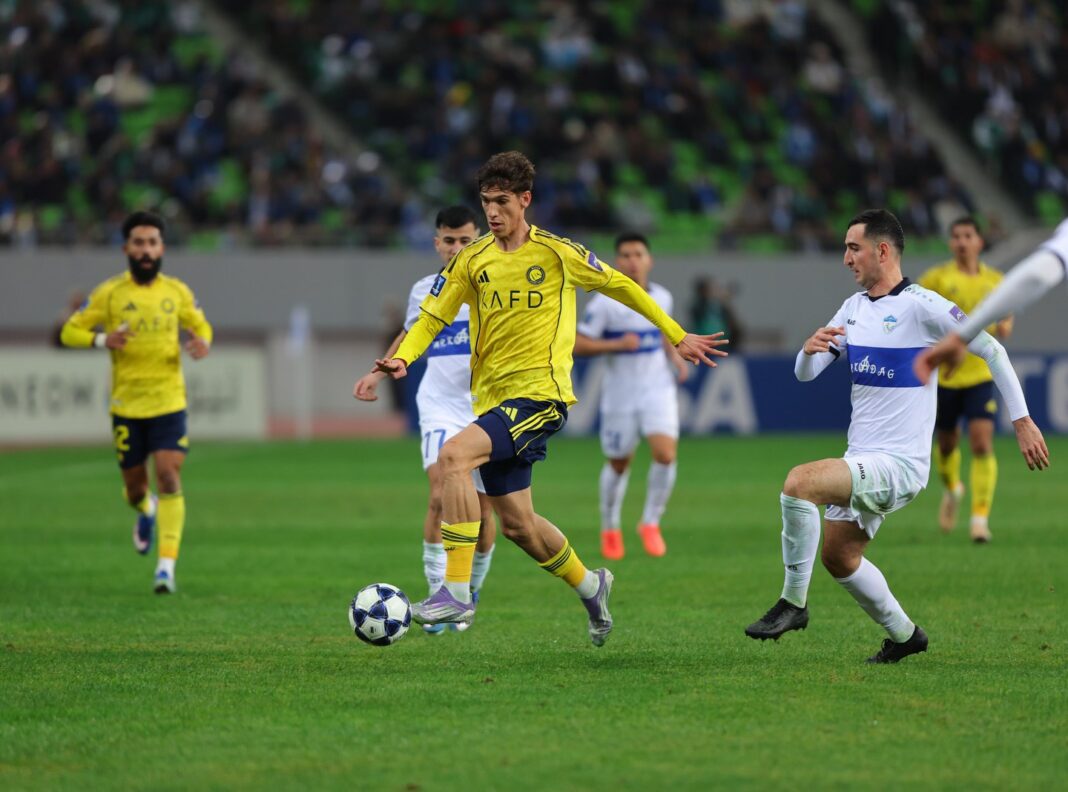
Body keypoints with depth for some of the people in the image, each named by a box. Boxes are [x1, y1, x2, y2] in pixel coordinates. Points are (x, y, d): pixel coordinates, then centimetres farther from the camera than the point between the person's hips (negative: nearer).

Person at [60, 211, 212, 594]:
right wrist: (102, 339, -19)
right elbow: (70, 331, 2)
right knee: (134, 484, 7)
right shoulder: (109, 293, -2)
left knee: (169, 475, -15)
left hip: (169, 402, 0)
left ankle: (167, 566, -13)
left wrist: (203, 342, -5)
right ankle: (146, 511, 46)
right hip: (126, 404, 0)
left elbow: (201, 325, 20)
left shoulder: (177, 292, 4)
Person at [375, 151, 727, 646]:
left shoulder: (557, 253, -2)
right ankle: (590, 586, 37)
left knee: (453, 456, -27)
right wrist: (403, 357, -15)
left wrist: (678, 337, 14)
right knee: (516, 523, 10)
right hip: (493, 399, 6)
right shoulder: (471, 261, 7)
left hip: (541, 395, -6)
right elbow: (433, 317, 6)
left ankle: (457, 591, -28)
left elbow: (621, 287, 9)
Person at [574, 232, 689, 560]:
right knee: (619, 464, 10)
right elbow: (577, 344, -10)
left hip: (658, 388, 2)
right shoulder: (605, 302, -11)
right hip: (620, 394, -2)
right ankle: (610, 529, 33)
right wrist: (617, 344, -21)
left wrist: (675, 357, 5)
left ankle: (651, 523, 1)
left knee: (666, 454, -18)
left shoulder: (662, 297, 3)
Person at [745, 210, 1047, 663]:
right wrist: (810, 349, -15)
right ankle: (903, 635, 34)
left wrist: (1022, 420, -10)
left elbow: (991, 350, -9)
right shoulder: (854, 307, 11)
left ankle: (793, 603, -15)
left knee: (799, 483, -27)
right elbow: (805, 374, 9)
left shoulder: (921, 306, -13)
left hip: (899, 463, -9)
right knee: (838, 558, 16)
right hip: (864, 461, 9)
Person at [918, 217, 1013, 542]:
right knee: (946, 443, 13)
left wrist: (1005, 326, -5)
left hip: (981, 373, 0)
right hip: (944, 374, 0)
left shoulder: (995, 280, 3)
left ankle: (980, 516, -11)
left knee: (982, 443, -14)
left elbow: (1006, 315, 18)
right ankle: (951, 489, 45)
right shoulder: (936, 278, -4)